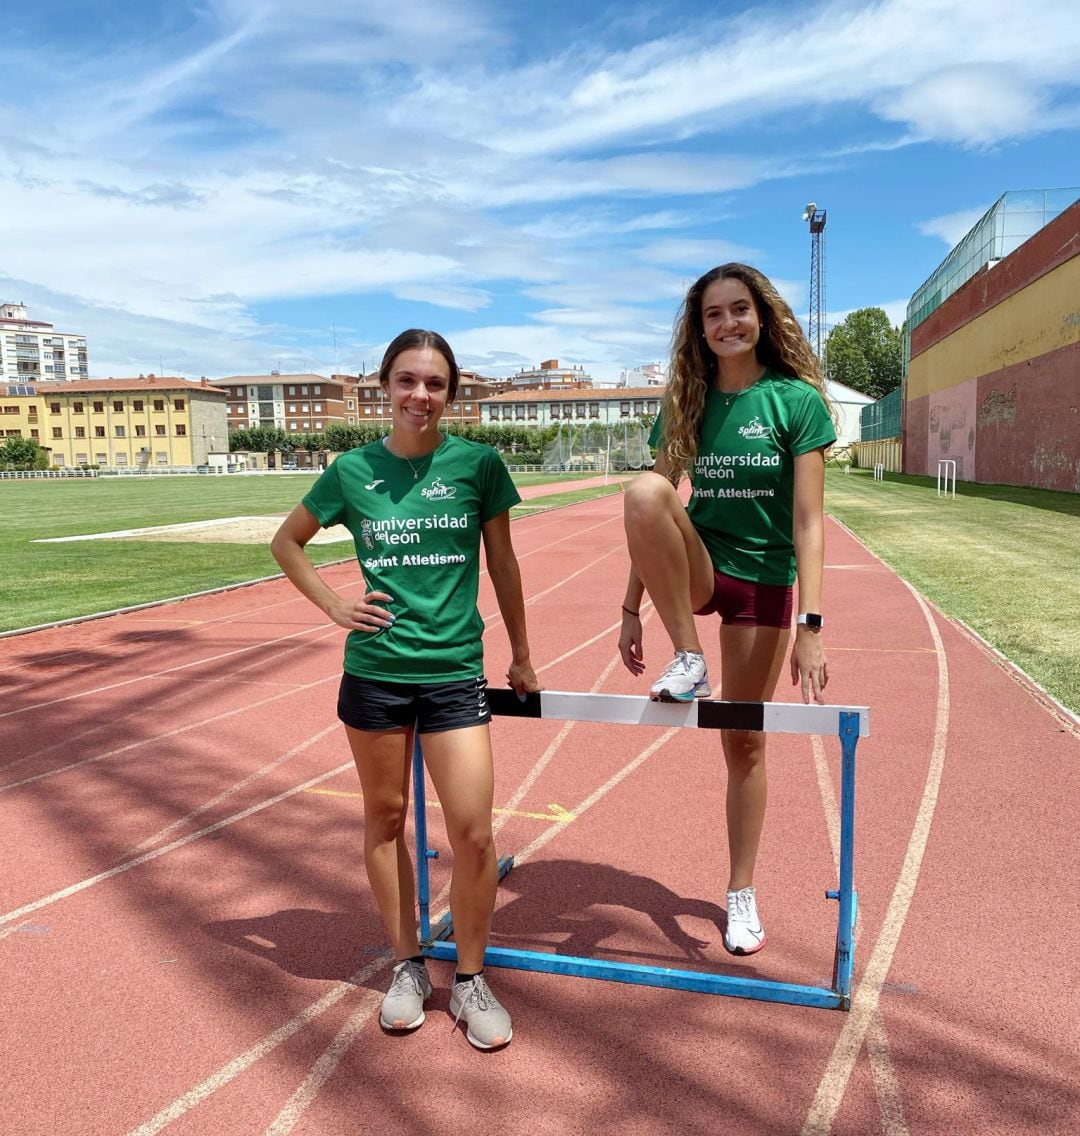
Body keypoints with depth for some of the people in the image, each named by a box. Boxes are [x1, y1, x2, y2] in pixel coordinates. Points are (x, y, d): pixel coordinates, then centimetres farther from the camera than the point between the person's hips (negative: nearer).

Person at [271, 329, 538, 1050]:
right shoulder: (354, 470, 0)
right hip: (374, 670, 2)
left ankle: (471, 978, 20)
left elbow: (503, 564, 6)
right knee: (386, 818, 13)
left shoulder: (478, 464, -2)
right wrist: (334, 605, 1)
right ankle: (408, 966, 33)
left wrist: (522, 655, 11)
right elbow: (287, 541, 15)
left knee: (473, 831, -4)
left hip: (454, 672, -1)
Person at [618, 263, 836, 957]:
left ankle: (742, 893, 25)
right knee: (644, 491, -30)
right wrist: (632, 610, -2)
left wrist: (811, 627, -20)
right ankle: (689, 662, -17)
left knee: (746, 742, 4)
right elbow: (655, 514, 1)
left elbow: (809, 521, -13)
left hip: (763, 583, -2)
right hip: (695, 570, 2)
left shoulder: (797, 399, -8)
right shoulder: (686, 402, 2)